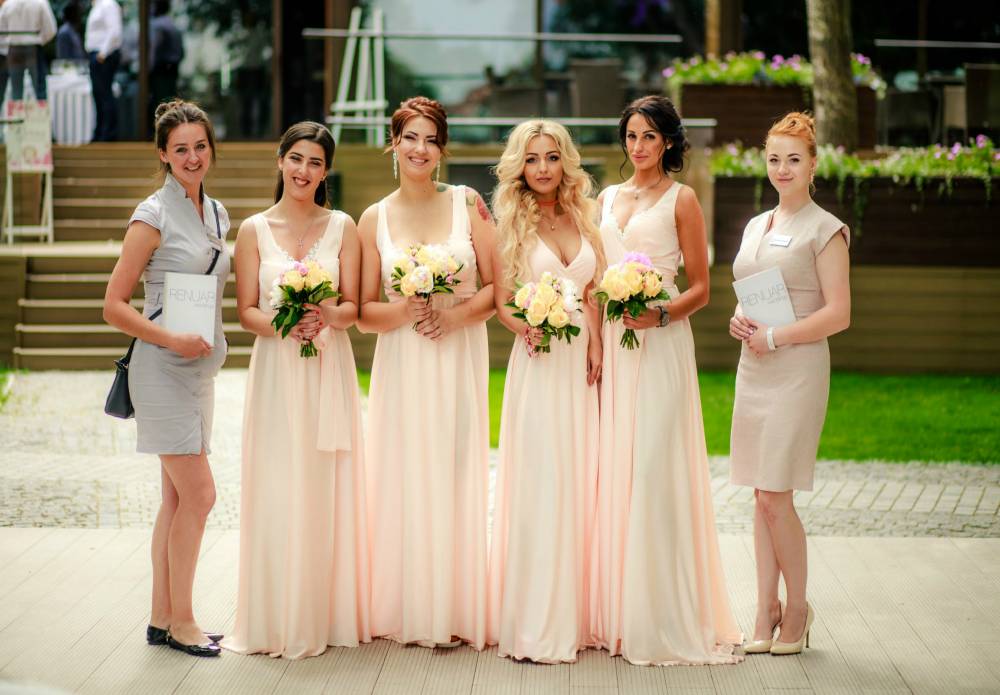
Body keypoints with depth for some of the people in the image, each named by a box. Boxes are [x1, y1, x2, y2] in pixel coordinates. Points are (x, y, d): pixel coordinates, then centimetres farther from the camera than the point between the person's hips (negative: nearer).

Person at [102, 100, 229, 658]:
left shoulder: (217, 214, 12)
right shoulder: (154, 216, -10)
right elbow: (114, 304, -11)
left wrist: (213, 344, 12)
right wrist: (172, 339, -21)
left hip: (200, 368, 8)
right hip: (163, 368, -8)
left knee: (179, 498, 10)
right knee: (199, 494, -10)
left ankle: (163, 618, 16)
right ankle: (181, 622, 0)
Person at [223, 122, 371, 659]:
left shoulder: (341, 227, 5)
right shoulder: (254, 230, 4)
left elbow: (353, 304, 4)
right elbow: (246, 311, 2)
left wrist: (329, 315, -19)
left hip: (329, 370, 1)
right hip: (275, 370, -1)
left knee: (327, 491, 2)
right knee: (277, 492, -2)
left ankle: (326, 615, 11)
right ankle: (276, 620, 6)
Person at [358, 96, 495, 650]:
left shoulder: (467, 204, 3)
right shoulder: (375, 219, 5)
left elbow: (496, 287, 1)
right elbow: (364, 312, 5)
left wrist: (456, 314, -14)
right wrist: (405, 311, -14)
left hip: (459, 361, -1)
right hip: (402, 368, 1)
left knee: (455, 477, 0)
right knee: (405, 481, 1)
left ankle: (455, 611, 8)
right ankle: (409, 611, 9)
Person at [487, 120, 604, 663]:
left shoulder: (582, 218, 11)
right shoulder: (512, 224, 0)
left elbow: (590, 294, 15)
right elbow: (500, 302, -1)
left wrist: (596, 344, 0)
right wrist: (527, 327, -20)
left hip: (581, 359, 4)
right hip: (537, 362, -4)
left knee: (579, 481, 5)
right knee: (539, 483, -7)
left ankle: (574, 612, 14)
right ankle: (535, 622, -4)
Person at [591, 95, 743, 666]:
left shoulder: (681, 199, 1)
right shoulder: (608, 199, 16)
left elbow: (700, 288, -1)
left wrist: (661, 314, -19)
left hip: (659, 343, -5)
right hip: (610, 343, 5)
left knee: (653, 469, -9)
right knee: (612, 468, 4)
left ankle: (662, 618, -4)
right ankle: (615, 613, 10)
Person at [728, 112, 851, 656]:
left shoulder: (824, 229, -6)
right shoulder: (756, 226, 15)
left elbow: (837, 314, -11)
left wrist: (772, 337, -15)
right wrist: (738, 321, 2)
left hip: (797, 369, -7)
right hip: (753, 367, 7)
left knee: (775, 497, -9)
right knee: (761, 496, 6)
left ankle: (797, 607, 6)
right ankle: (766, 611, 11)